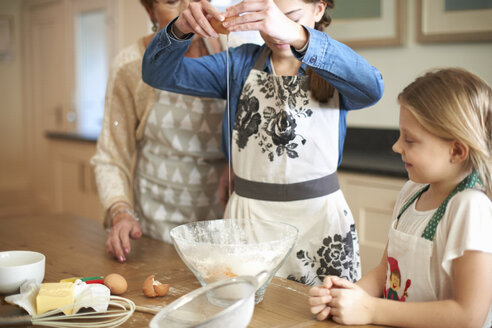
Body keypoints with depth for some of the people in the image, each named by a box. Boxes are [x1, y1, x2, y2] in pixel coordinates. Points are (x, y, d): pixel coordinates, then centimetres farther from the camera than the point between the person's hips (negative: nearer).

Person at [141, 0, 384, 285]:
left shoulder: (335, 71, 0)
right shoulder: (241, 63, 7)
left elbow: (371, 88, -25)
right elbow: (159, 73, 0)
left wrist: (297, 36, -40)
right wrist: (180, 29, -22)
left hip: (319, 218, -1)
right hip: (247, 216, 2)